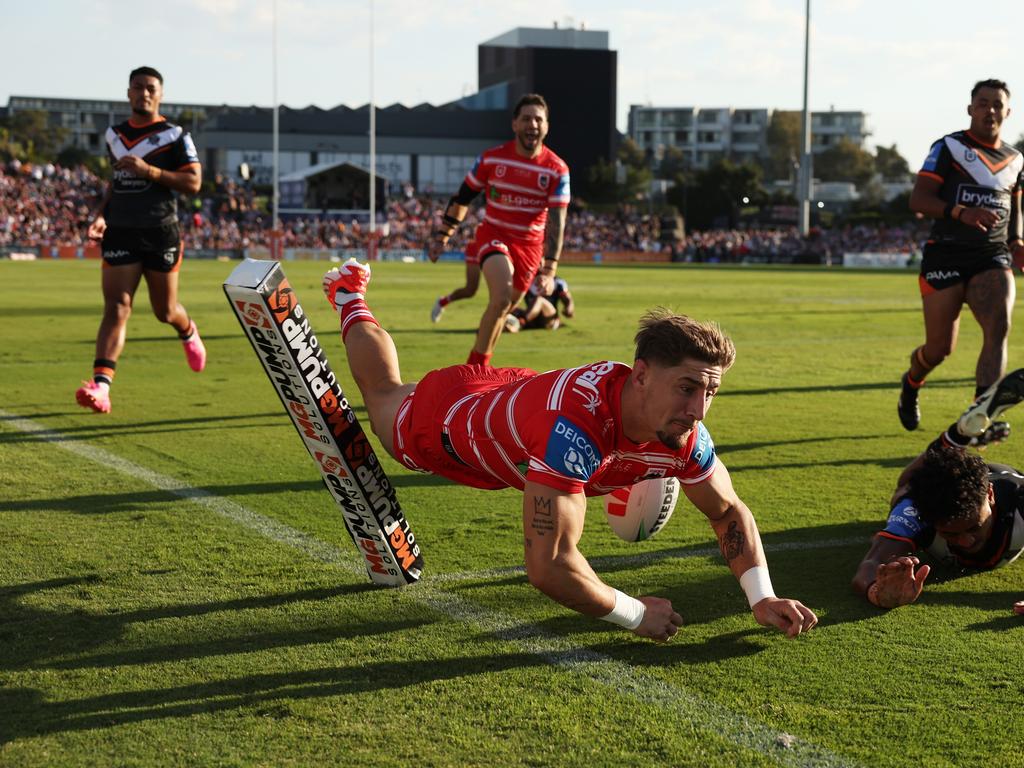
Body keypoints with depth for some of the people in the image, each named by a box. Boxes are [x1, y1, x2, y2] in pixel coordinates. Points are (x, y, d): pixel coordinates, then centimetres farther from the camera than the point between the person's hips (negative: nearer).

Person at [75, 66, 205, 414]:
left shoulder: (174, 136, -3)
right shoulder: (114, 135, 12)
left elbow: (194, 182, -9)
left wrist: (149, 170, -19)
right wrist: (101, 214, 11)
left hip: (160, 234, -3)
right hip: (120, 233, 3)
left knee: (165, 311, 10)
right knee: (116, 307, -11)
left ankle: (188, 334, 48)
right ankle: (101, 386, -22)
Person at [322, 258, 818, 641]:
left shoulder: (682, 435, -31)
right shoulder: (576, 425, -52)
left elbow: (729, 512, -13)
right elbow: (548, 567, -53)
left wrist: (762, 597, -27)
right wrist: (635, 615, -41)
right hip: (444, 420, -4)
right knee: (384, 392, 30)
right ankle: (350, 298, 54)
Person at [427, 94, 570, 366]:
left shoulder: (557, 170, -10)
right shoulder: (491, 159, -8)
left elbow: (556, 222, -13)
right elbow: (462, 199, 4)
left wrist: (549, 268, -20)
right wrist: (441, 236, 5)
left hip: (530, 244, 2)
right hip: (493, 234, -2)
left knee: (503, 309, 12)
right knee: (502, 298, -26)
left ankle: (478, 366, 33)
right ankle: (475, 365, -15)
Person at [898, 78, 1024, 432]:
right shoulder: (949, 147, 0)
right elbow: (918, 200, -8)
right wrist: (961, 212, -24)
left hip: (992, 259, 3)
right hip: (946, 256, -3)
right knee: (941, 347, 0)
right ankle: (911, 383, 36)